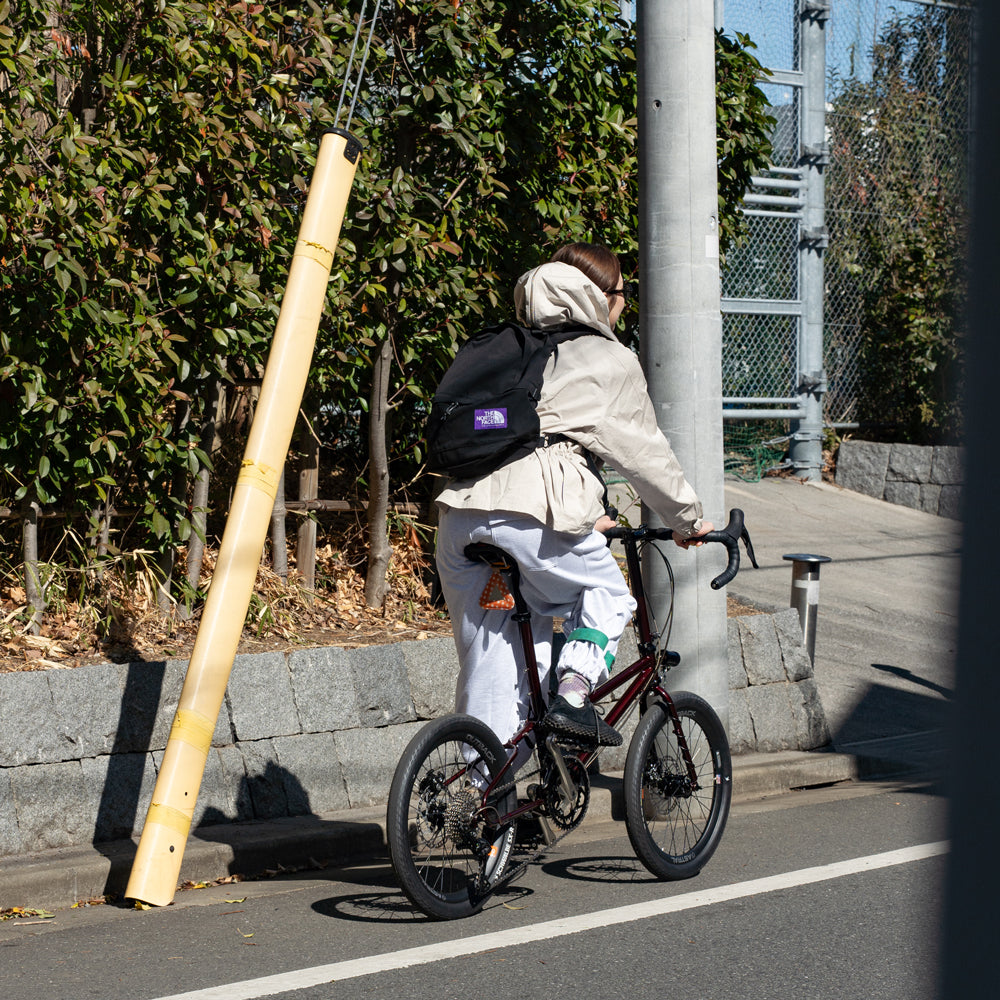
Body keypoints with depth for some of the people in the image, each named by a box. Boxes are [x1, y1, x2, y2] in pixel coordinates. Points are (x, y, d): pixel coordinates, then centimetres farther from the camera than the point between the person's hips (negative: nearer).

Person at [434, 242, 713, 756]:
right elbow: (643, 452, 15)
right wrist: (688, 519, 29)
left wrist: (583, 517, 46)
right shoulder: (611, 361, 10)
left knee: (488, 663, 13)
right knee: (608, 596, 22)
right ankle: (573, 691, 1)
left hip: (460, 507, 6)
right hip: (533, 512, -6)